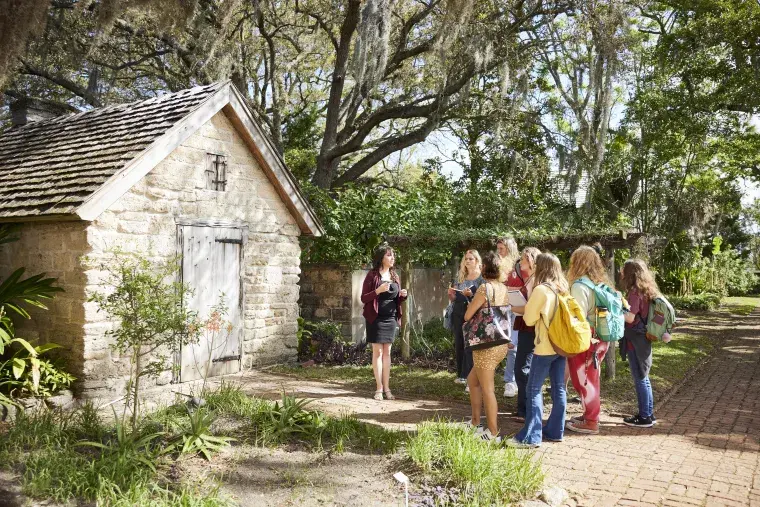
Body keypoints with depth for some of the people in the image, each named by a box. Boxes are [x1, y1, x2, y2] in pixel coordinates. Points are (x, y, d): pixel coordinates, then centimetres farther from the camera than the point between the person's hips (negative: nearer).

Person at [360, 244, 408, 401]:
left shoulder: (395, 276, 11)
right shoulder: (372, 275, -7)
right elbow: (364, 298, -9)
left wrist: (402, 295, -4)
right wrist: (378, 290, -24)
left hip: (391, 318, 5)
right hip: (376, 318, -5)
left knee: (387, 352, 7)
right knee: (378, 352, -2)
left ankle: (387, 388, 11)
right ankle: (379, 388, 4)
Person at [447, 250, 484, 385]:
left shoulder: (481, 278, -2)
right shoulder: (460, 277, 14)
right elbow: (453, 298, 19)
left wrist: (471, 294, -22)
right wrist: (450, 294, -2)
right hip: (458, 315, 6)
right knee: (458, 345, 6)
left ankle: (469, 376, -2)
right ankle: (461, 374, 14)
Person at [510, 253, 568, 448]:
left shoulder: (541, 289, -14)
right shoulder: (563, 289, 7)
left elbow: (529, 319, -8)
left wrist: (528, 307, 10)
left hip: (545, 346, -7)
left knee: (533, 390, -3)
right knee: (559, 389, 11)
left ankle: (531, 436, -4)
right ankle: (555, 431, 19)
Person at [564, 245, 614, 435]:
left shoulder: (580, 286, -18)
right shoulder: (602, 283, 7)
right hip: (601, 339, 8)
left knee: (583, 381, 4)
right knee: (592, 379, 19)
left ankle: (590, 422, 12)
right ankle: (590, 415, 31)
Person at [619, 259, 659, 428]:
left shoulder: (634, 292, -17)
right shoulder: (645, 291, 10)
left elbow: (630, 317, -22)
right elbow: (638, 313, 11)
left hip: (635, 342, -9)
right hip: (642, 340, 9)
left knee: (640, 379, 1)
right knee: (643, 378, 17)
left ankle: (645, 417, 9)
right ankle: (648, 414, 26)